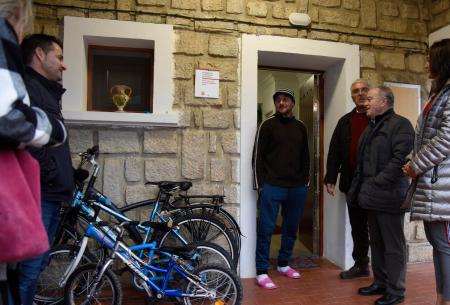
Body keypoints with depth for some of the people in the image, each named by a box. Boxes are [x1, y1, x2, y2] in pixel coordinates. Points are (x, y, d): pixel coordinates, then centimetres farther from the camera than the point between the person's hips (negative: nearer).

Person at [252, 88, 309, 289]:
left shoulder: (300, 127, 13)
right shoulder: (267, 125, -1)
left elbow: (305, 157, 17)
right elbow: (258, 156, -4)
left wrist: (305, 180, 11)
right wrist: (260, 184, -8)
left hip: (297, 187, 5)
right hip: (272, 186, -5)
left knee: (291, 228, 12)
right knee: (266, 229, -1)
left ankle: (283, 264, 29)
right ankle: (262, 272, 8)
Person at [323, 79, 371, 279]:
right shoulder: (345, 121, 12)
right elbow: (334, 151, 9)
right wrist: (330, 178, 4)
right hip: (352, 182, 4)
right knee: (357, 226, 14)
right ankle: (361, 265, 30)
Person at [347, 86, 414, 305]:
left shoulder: (400, 124, -7)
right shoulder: (371, 127, 20)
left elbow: (400, 158, -19)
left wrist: (377, 182, -21)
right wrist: (358, 187, 12)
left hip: (389, 196, -8)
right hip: (372, 197, 8)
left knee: (393, 246, 3)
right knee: (377, 243, 16)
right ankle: (380, 283, 29)